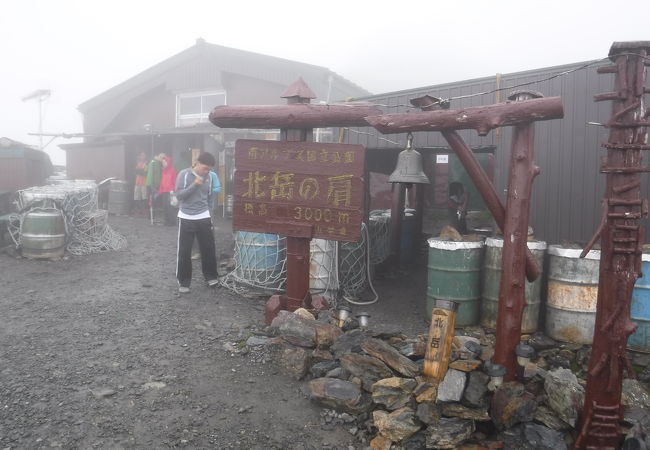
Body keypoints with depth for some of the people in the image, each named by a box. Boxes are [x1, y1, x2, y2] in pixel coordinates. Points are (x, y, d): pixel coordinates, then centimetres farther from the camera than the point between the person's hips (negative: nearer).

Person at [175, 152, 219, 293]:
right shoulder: (183, 174, -9)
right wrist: (194, 185, -23)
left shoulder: (209, 177, 3)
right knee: (184, 251, 1)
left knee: (208, 248, 8)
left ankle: (211, 276, 25)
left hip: (204, 218, 3)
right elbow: (179, 195, -15)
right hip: (186, 218, -3)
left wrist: (209, 213, 11)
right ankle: (183, 282, 12)